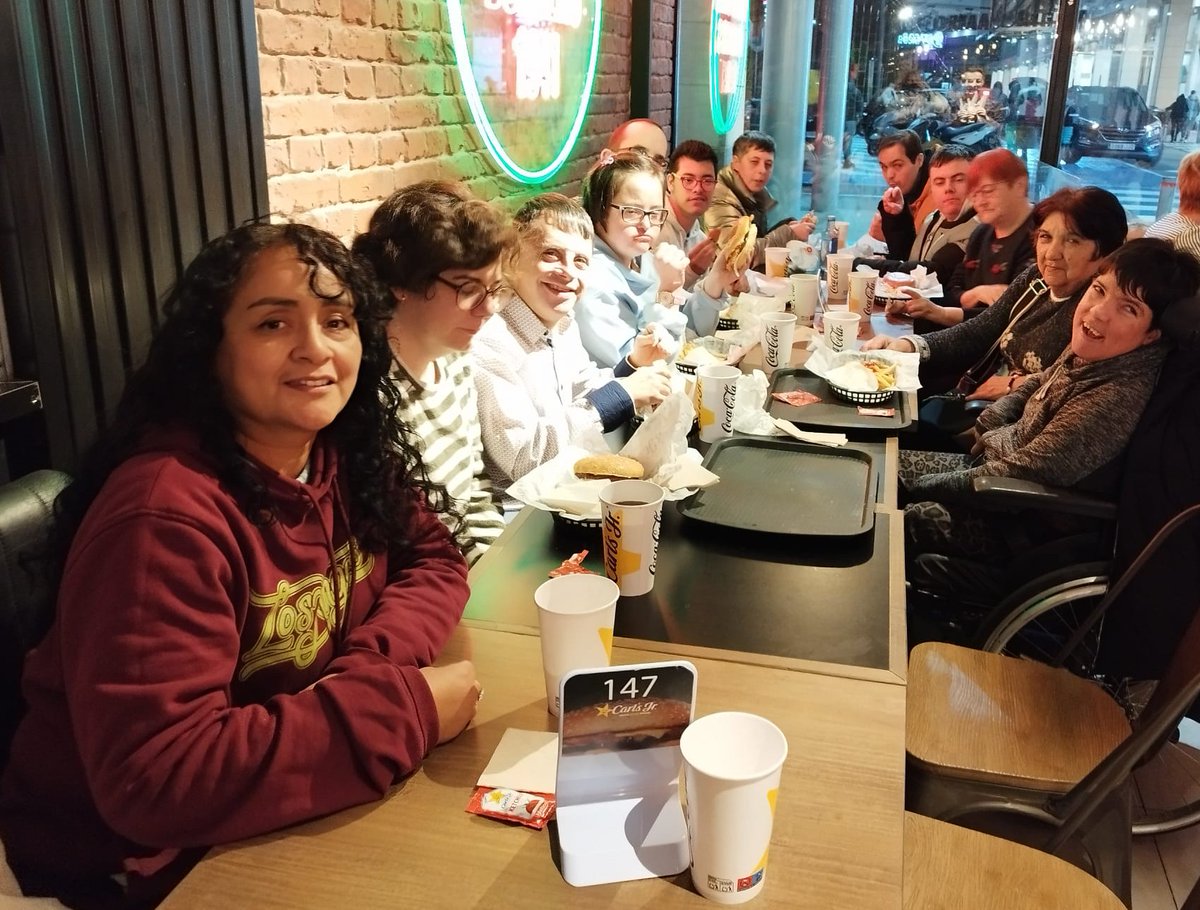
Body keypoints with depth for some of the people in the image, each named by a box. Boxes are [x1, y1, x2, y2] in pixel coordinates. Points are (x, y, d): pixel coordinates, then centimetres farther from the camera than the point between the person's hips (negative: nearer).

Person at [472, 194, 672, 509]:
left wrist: (633, 364, -3)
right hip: (517, 509, -8)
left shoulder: (564, 322, 3)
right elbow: (522, 456, -24)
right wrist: (622, 394, -22)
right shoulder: (488, 341, -23)